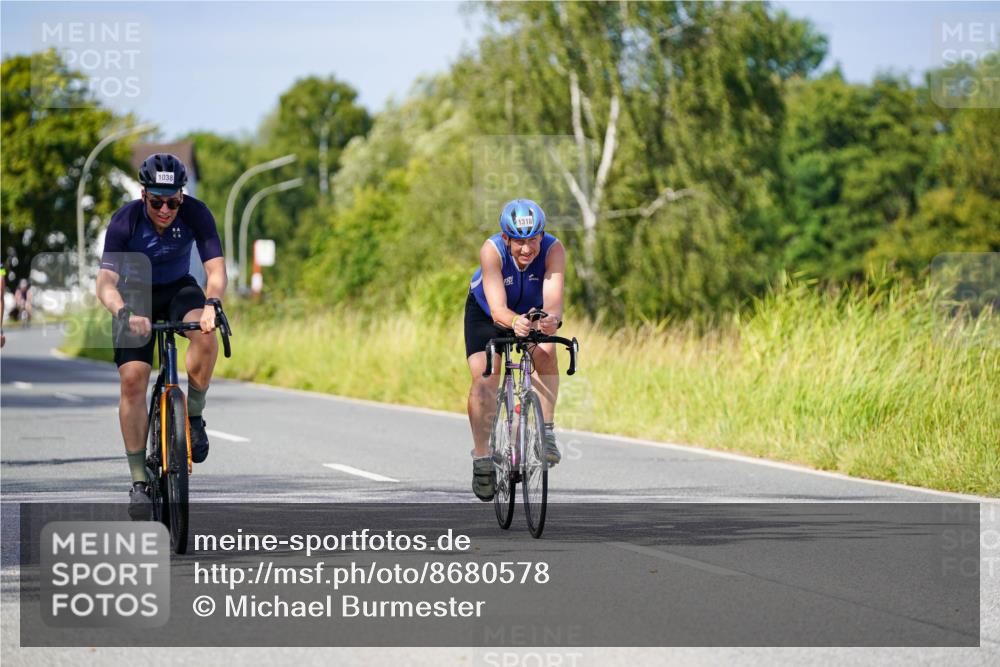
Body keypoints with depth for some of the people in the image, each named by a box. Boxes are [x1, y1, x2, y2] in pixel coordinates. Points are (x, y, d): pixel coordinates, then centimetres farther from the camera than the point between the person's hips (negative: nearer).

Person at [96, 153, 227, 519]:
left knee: (206, 336, -33)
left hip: (179, 289, 1)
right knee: (133, 379, -16)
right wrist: (124, 313, -53)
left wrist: (211, 304, -52)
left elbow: (216, 270, -30)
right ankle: (139, 481, -9)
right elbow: (106, 282, -33)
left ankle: (194, 417, -11)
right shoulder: (125, 220, -27)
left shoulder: (196, 214, -24)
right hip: (135, 294, 0)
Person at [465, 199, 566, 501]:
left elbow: (553, 300, -45)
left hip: (534, 310, 1)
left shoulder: (553, 250, -34)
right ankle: (482, 458, -2)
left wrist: (551, 319, -68)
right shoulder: (492, 250, -37)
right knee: (483, 379, -15)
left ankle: (547, 431, -20)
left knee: (546, 352, -28)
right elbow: (498, 308, -45)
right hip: (486, 313, -1)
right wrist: (514, 322, -67)